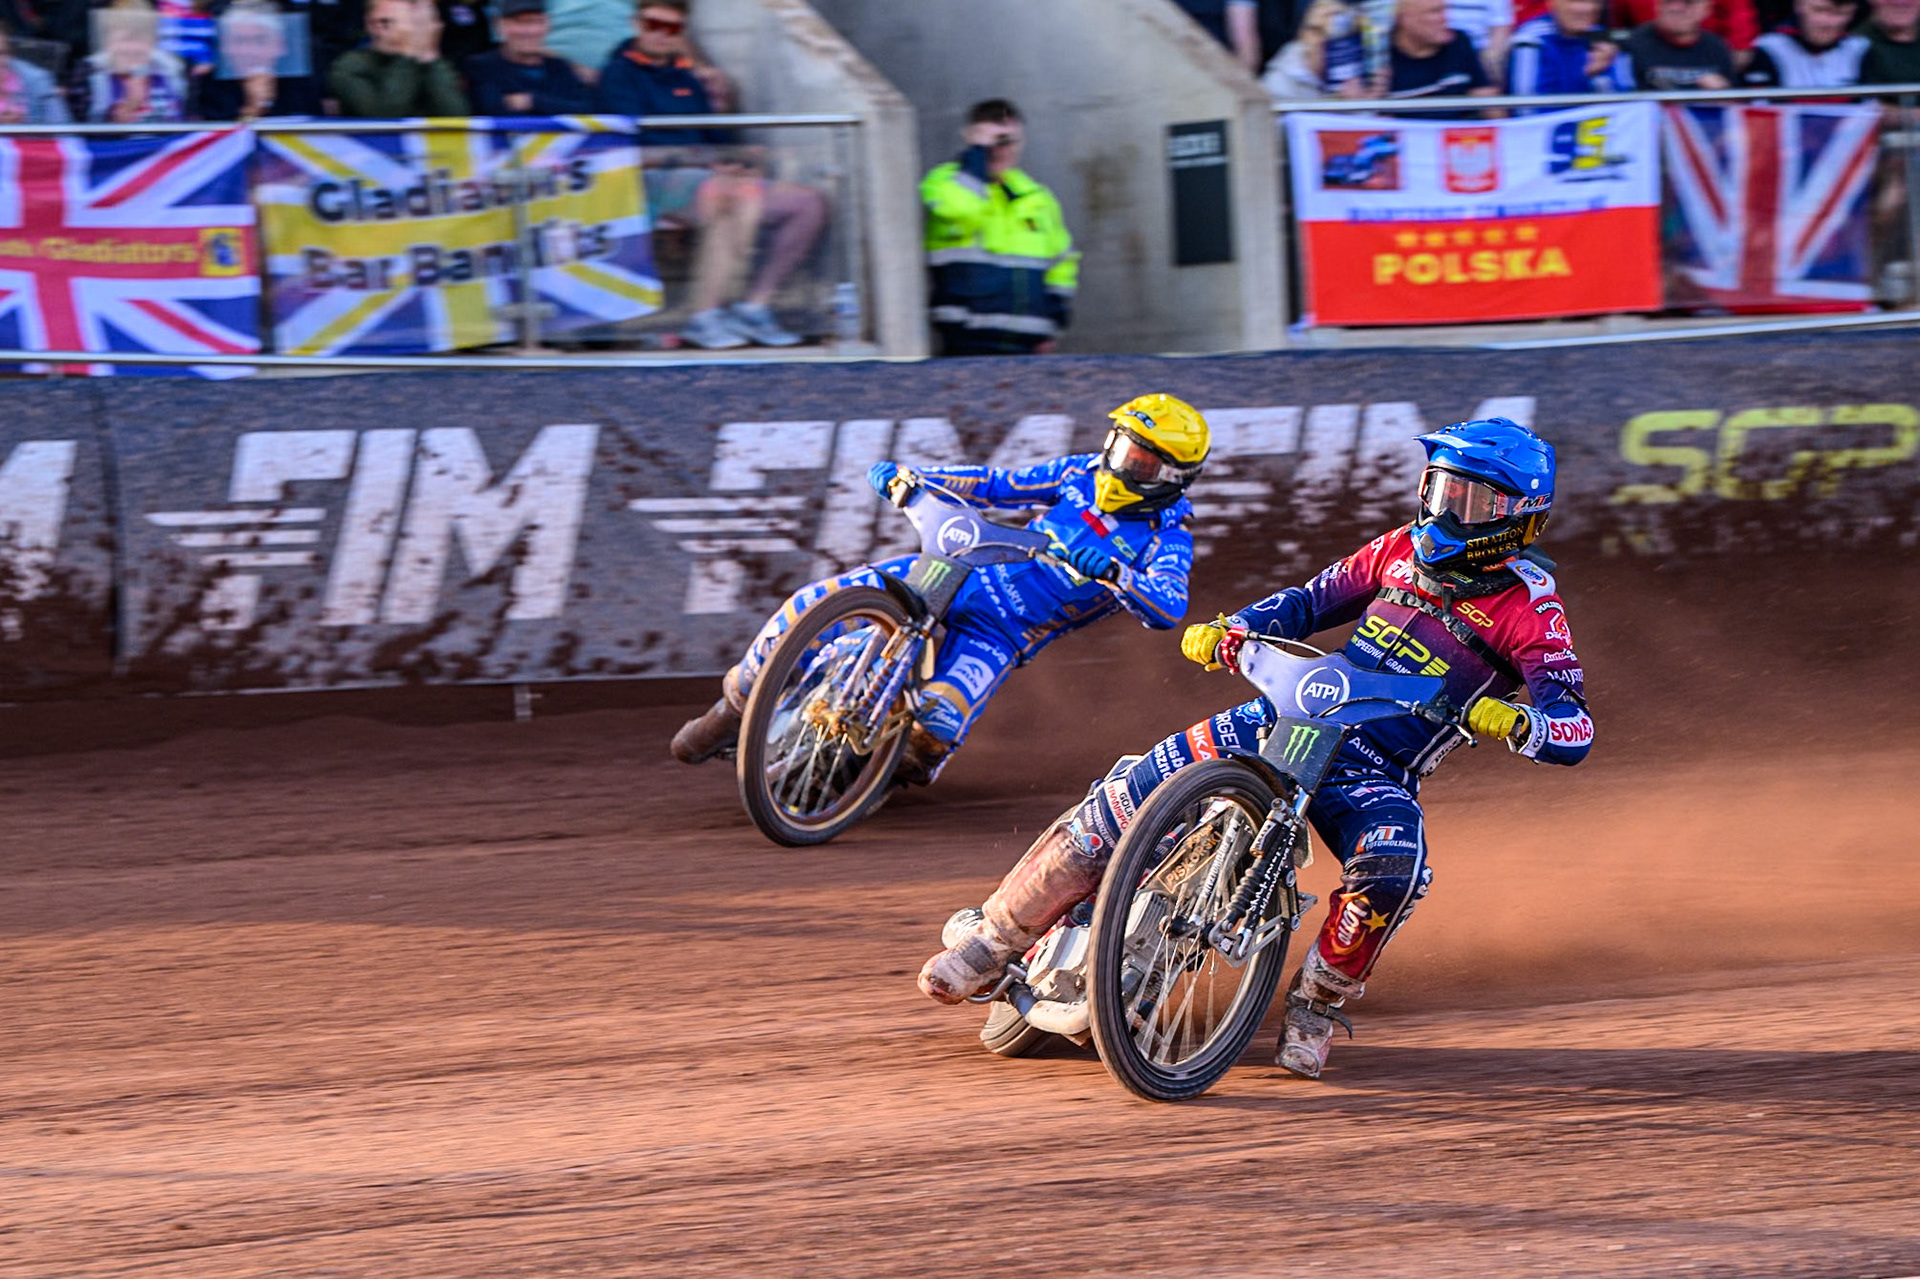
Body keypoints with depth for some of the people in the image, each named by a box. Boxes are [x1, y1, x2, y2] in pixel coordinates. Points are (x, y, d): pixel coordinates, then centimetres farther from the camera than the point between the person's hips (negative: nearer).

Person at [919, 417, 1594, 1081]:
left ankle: (1317, 1002, -10)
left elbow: (1574, 732, -15)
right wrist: (1232, 629, 1)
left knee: (1394, 867, -37)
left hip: (1377, 773, -4)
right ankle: (992, 936, -1)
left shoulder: (1529, 607, -7)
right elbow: (1310, 601, 20)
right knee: (1131, 794, -13)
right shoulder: (1404, 550, 10)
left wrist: (1517, 722, -38)